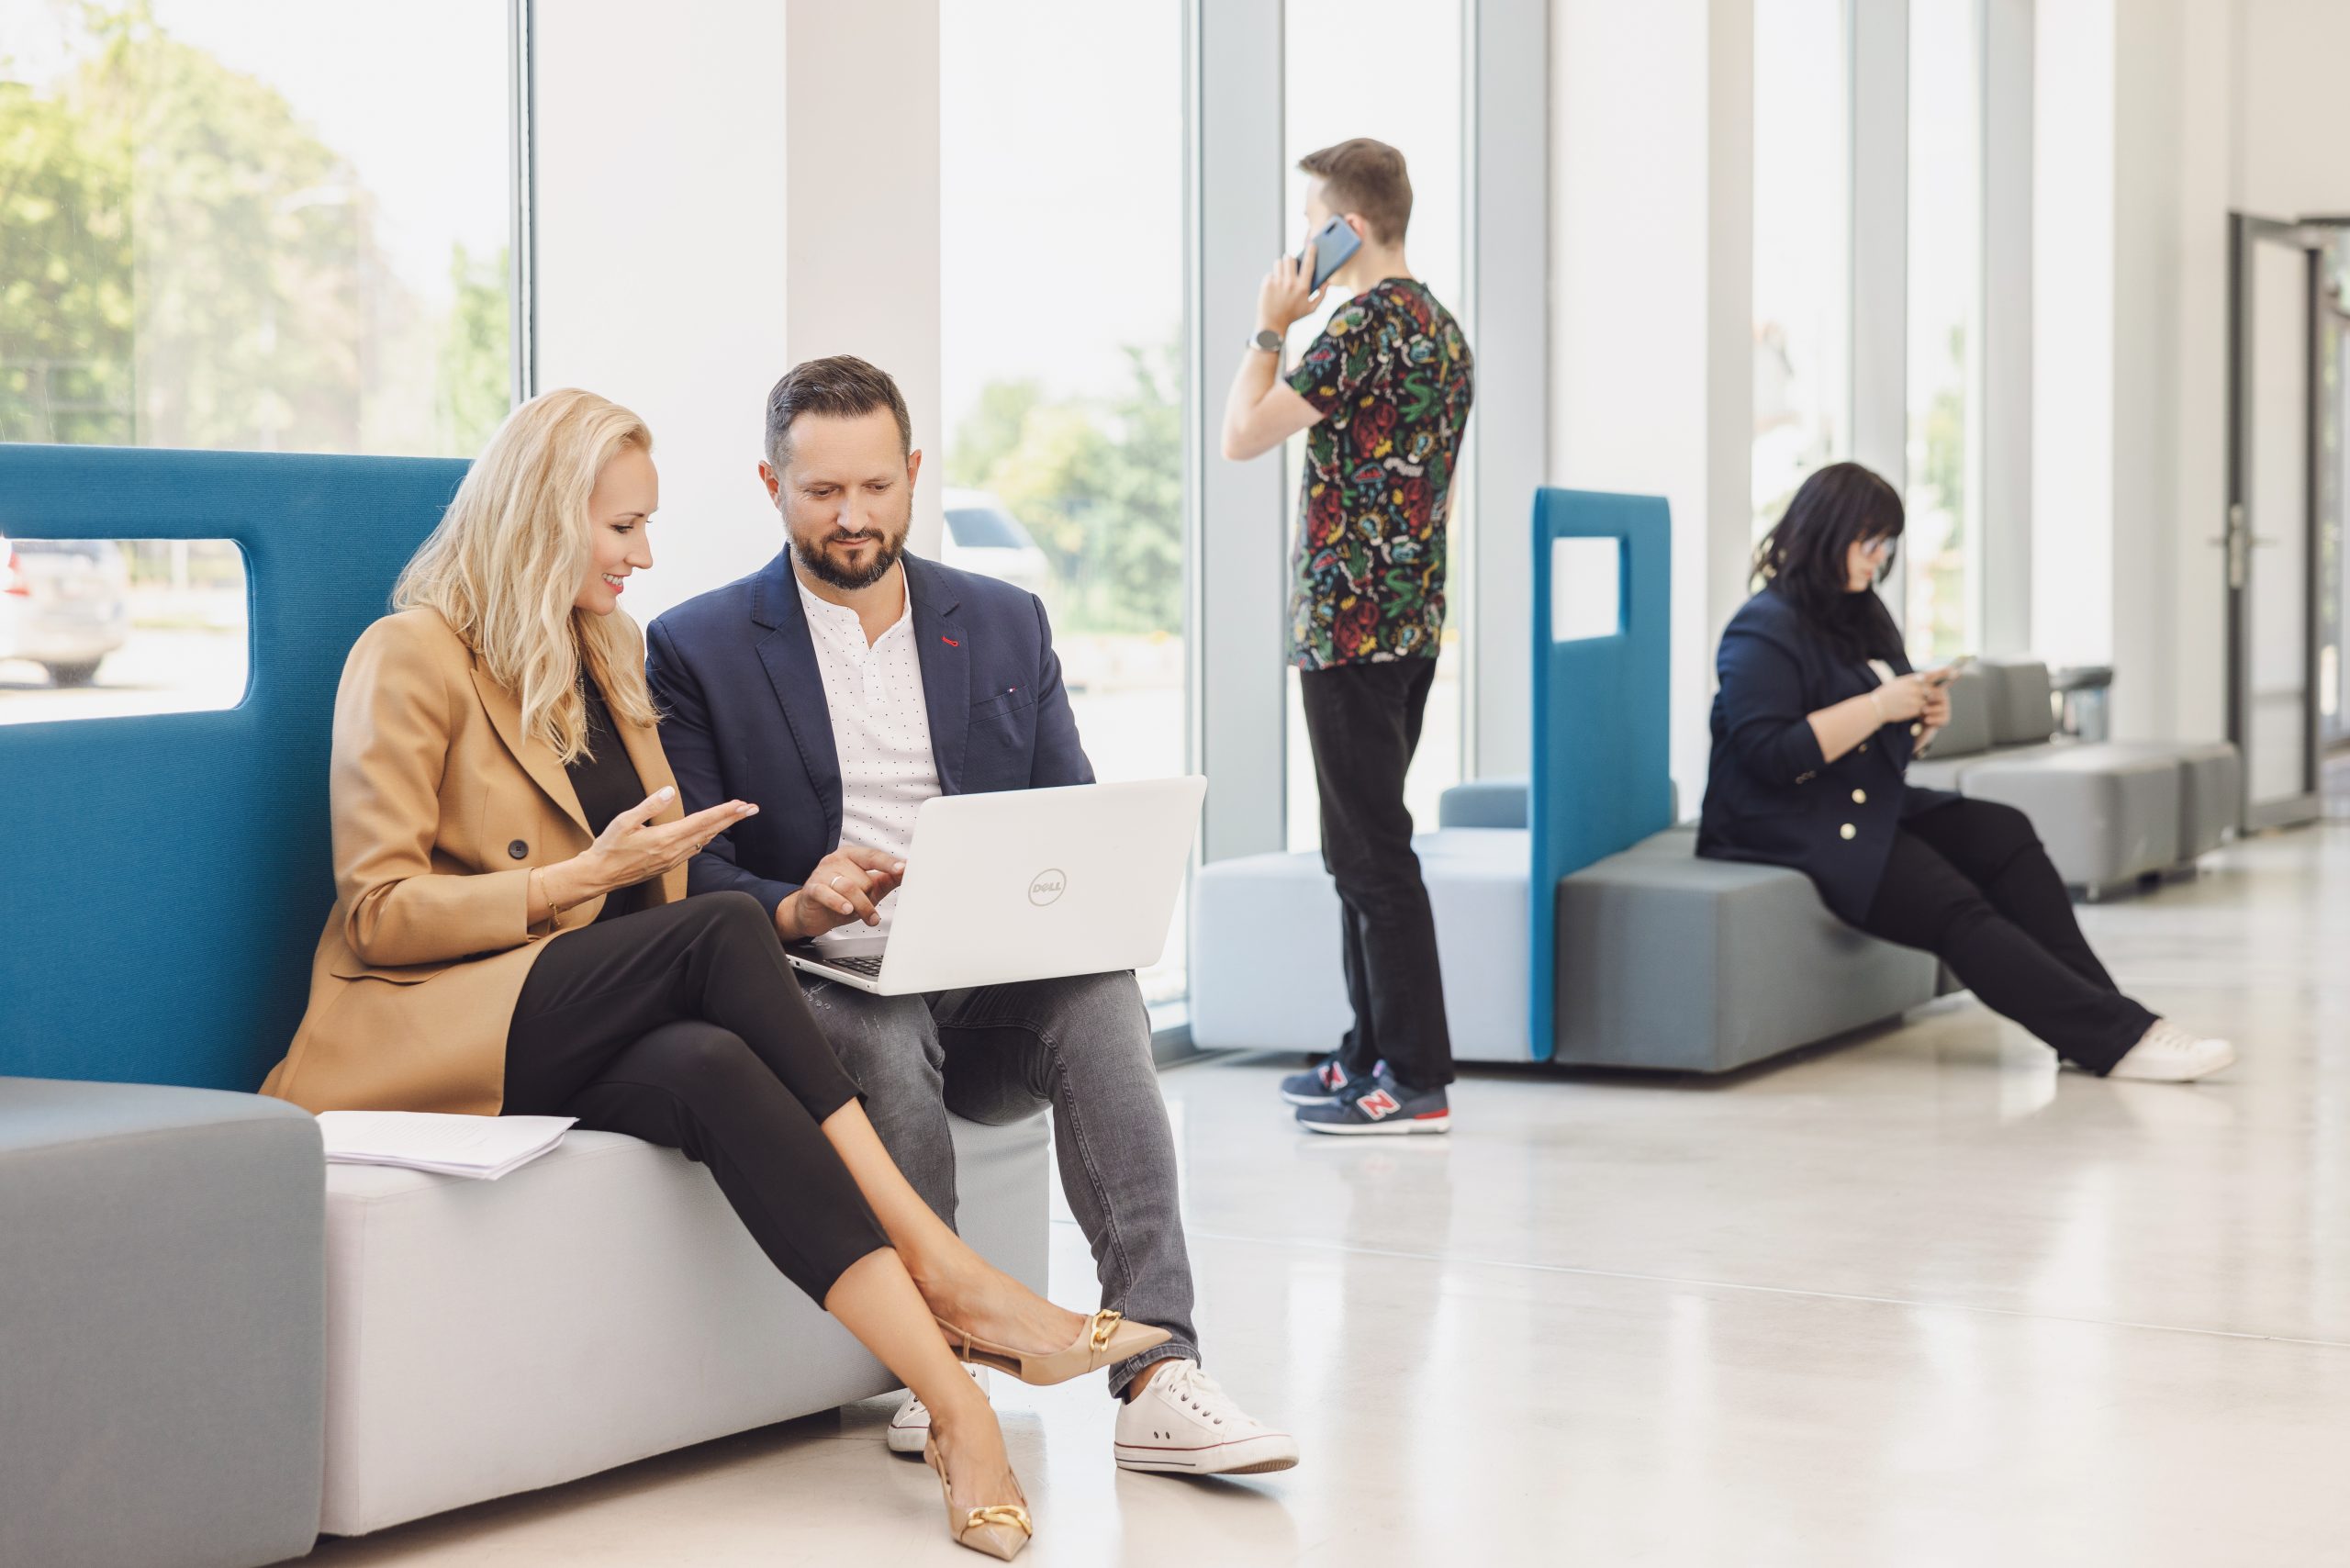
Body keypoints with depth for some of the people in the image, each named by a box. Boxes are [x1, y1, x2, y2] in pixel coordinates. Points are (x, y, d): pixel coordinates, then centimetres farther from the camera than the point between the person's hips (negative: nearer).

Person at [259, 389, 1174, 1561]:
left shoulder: (613, 655, 21)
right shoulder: (409, 660, -2)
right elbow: (378, 912, -8)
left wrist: (655, 863, 7)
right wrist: (587, 876, -14)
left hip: (587, 1036, 6)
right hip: (432, 1027, -6)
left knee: (710, 1065, -34)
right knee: (722, 930, -32)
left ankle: (952, 1400, -48)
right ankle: (945, 1273, -36)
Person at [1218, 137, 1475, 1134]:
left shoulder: (1366, 326, -15)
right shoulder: (1442, 329, 16)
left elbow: (1242, 436, -14)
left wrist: (1270, 328, -2)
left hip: (1350, 625, -10)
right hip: (1411, 622, 10)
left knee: (1370, 853, -7)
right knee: (1366, 844, 15)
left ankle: (1417, 1080, -6)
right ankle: (1371, 1053, 21)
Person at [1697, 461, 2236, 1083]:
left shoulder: (1862, 613, 18)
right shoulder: (1765, 630, -11)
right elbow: (1769, 753, -23)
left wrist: (1921, 721, 2)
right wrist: (1878, 707, -20)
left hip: (1873, 807, 9)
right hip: (1791, 829, -9)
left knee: (2004, 833, -15)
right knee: (1954, 907, -25)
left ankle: (2098, 1015, -22)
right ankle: (2120, 1037, -30)